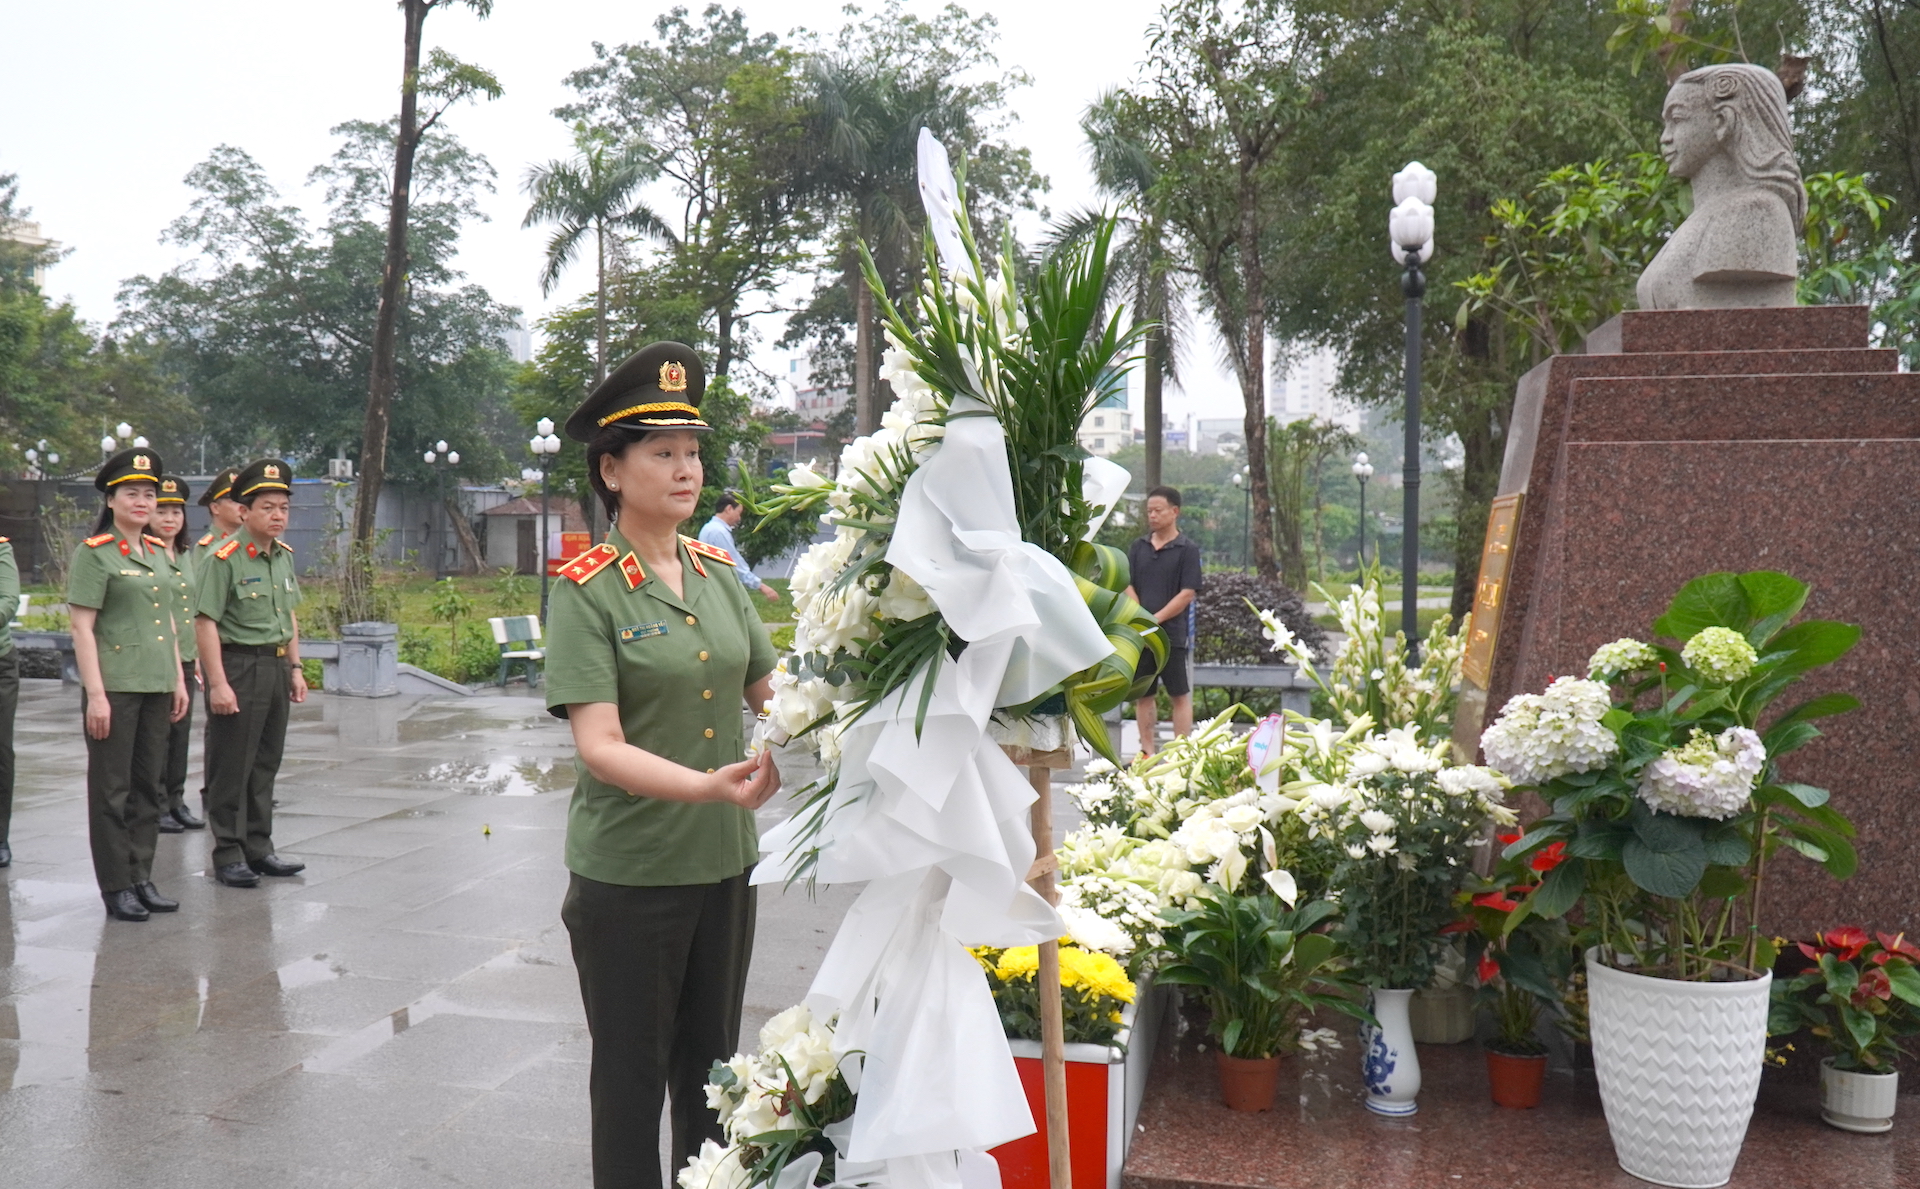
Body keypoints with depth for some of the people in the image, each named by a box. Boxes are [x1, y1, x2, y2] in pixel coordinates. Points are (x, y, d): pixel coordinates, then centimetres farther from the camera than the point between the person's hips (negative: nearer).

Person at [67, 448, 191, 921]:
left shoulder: (158, 552, 12)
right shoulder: (94, 553, -7)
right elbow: (82, 627, -11)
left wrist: (179, 680, 13)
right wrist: (95, 694, -16)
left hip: (156, 687, 7)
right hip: (114, 688, -7)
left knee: (149, 788, 11)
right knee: (112, 791, 2)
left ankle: (142, 879, 20)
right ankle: (116, 887, 10)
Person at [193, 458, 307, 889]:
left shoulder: (284, 556, 11)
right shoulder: (224, 558, -13)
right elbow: (206, 623, -16)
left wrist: (295, 667, 16)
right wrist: (218, 683, -20)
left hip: (276, 667, 8)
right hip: (238, 665, -7)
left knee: (266, 764, 14)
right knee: (231, 767, 1)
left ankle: (259, 849, 24)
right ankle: (228, 856, 10)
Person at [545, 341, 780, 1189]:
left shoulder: (716, 572, 5)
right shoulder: (586, 591, -13)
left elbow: (769, 692, 12)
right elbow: (600, 748, -21)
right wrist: (708, 786, -35)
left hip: (725, 861, 5)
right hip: (627, 872, -5)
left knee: (712, 1068, 19)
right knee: (632, 1075, 11)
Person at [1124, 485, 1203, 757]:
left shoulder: (1187, 549, -2)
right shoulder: (1137, 548, 11)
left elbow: (1188, 593, -8)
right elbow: (1127, 587, 6)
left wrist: (1155, 620, -13)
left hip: (1172, 634, -4)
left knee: (1180, 695, 0)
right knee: (1143, 694, 9)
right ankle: (1147, 751, 17)